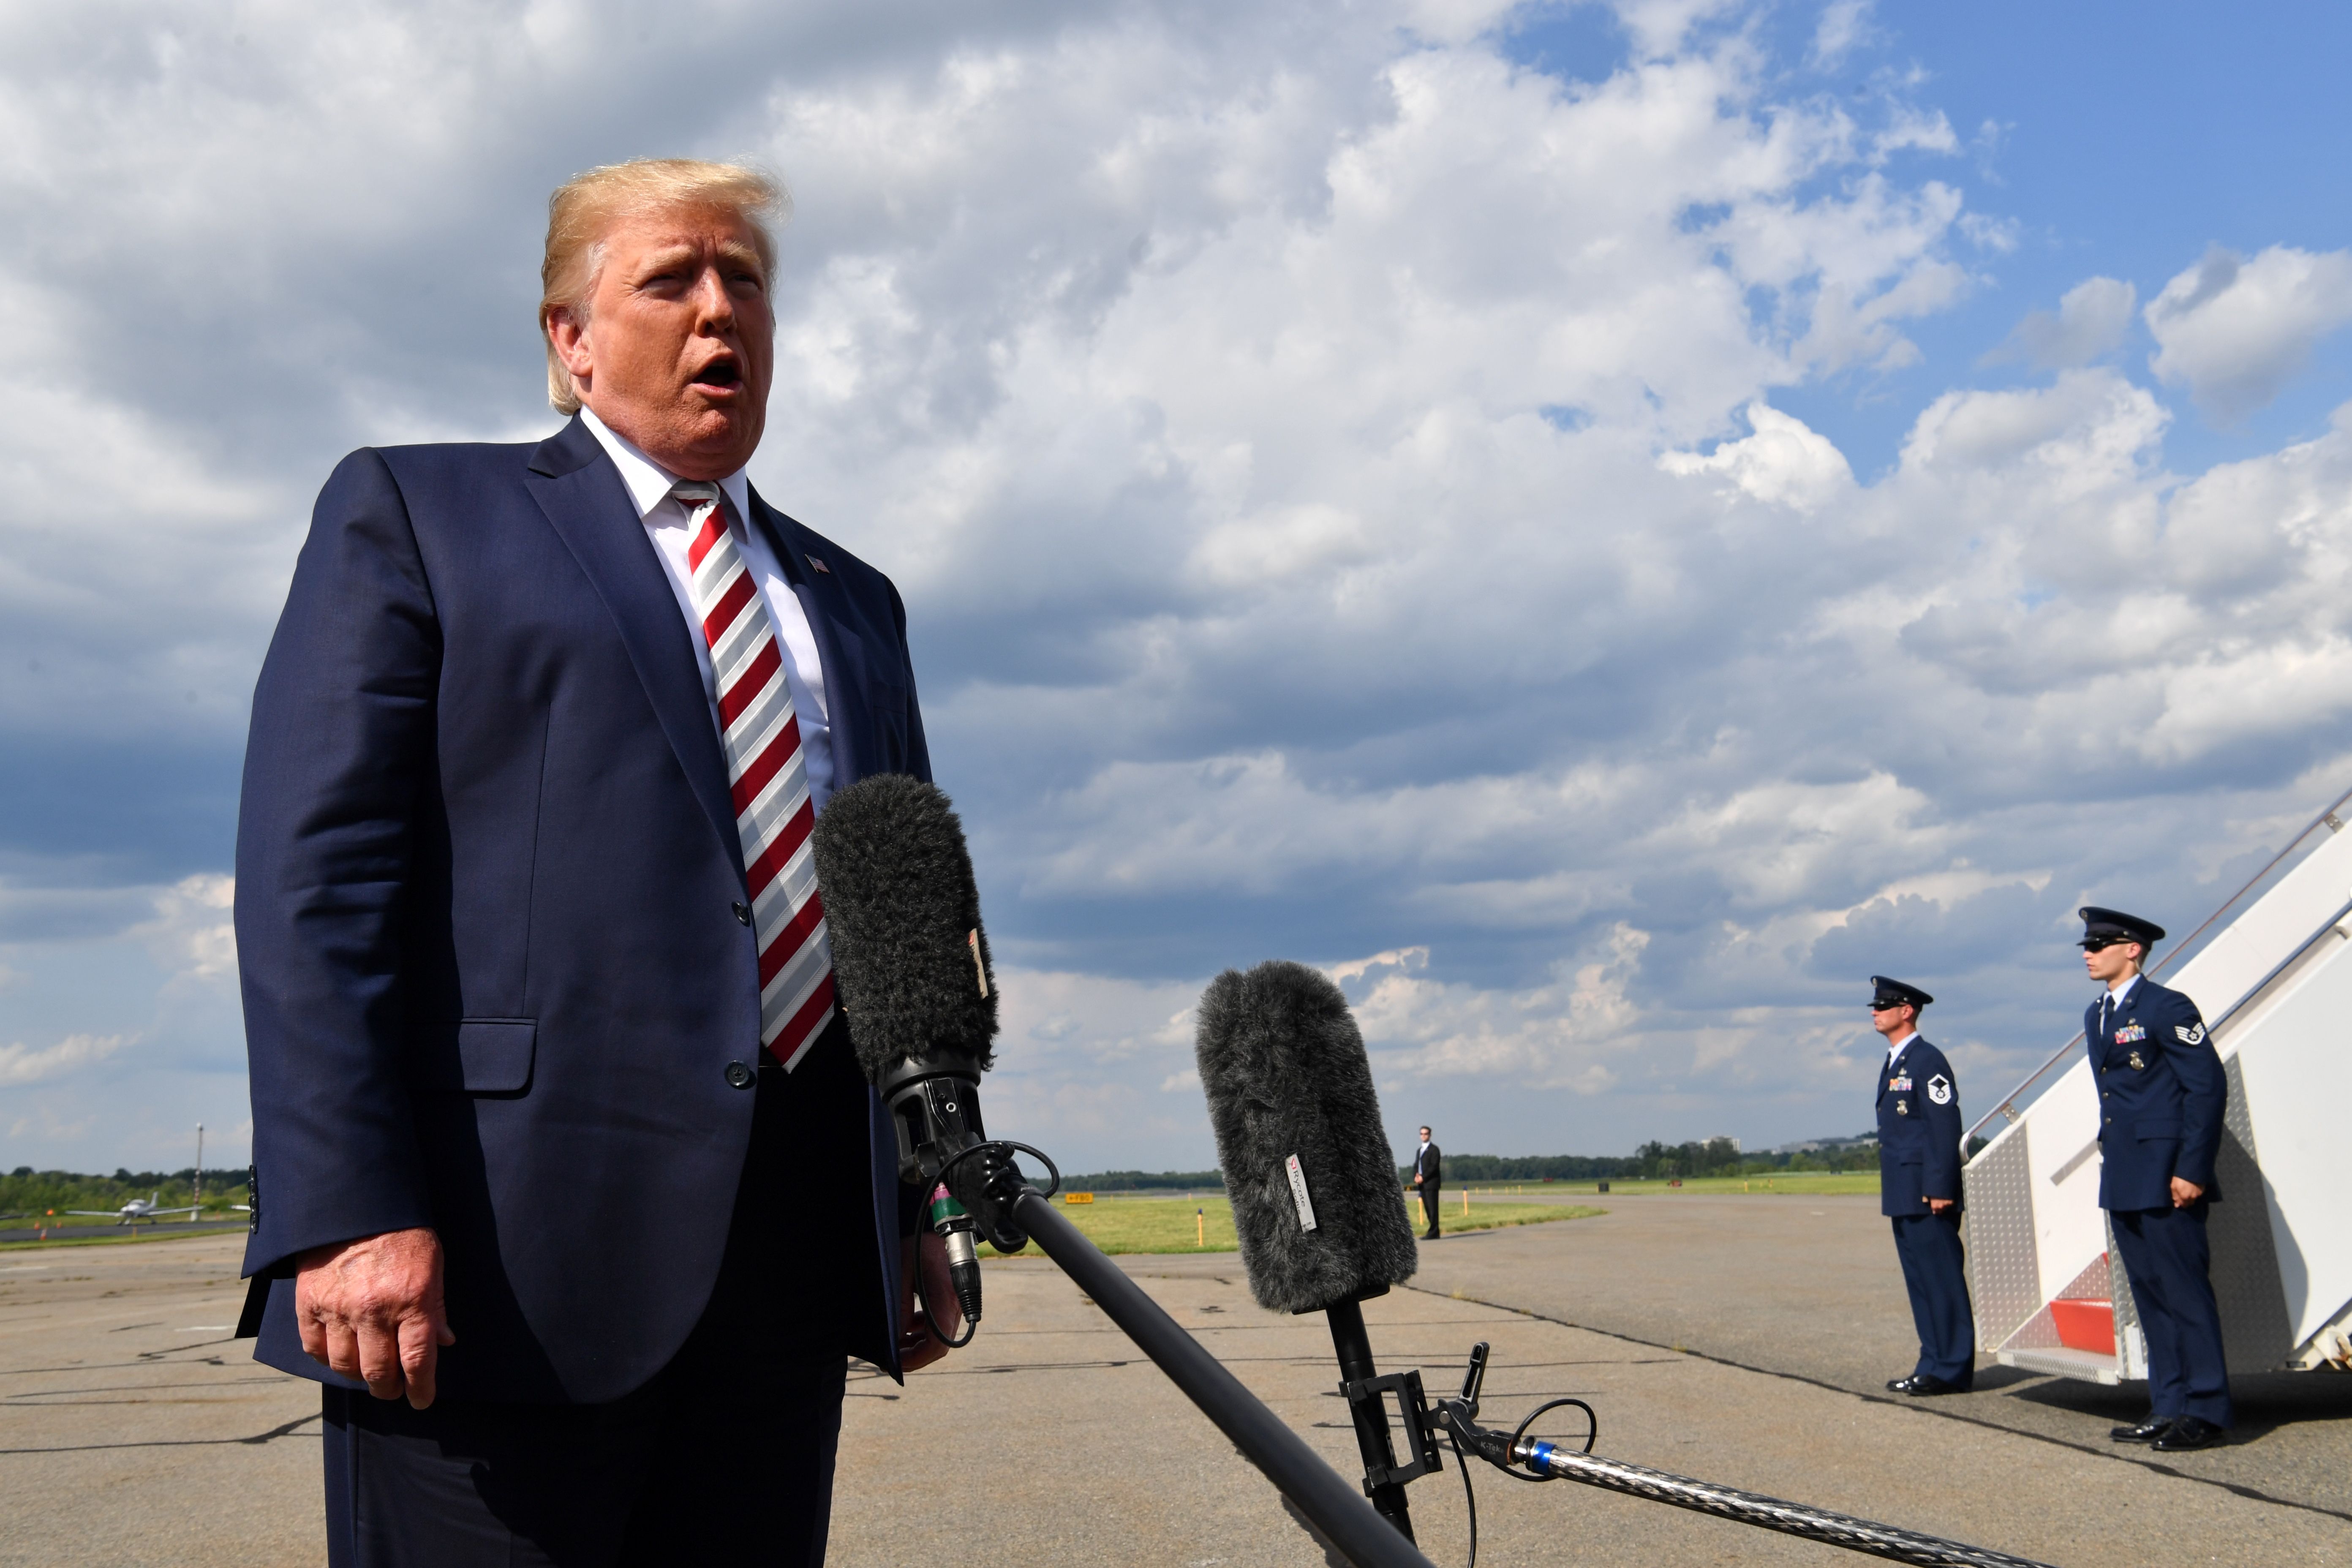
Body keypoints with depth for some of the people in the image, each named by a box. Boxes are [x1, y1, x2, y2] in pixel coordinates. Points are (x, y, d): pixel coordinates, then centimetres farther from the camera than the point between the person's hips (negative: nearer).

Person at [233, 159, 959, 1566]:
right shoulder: (416, 513, 8)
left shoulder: (855, 603, 22)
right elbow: (316, 874, -3)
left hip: (797, 1247, 5)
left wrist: (928, 1210, 13)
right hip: (507, 1244, -4)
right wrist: (348, 1213, -14)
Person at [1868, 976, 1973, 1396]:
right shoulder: (1894, 1063, 18)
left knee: (1942, 1279, -4)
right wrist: (1893, 1190, 18)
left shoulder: (1928, 1061, -11)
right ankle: (1933, 1364, 17)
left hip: (1928, 1193, -10)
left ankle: (1952, 1370, 0)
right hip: (1903, 1195, 10)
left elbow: (1945, 1126, -17)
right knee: (1920, 1281, 12)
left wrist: (1940, 1188, -21)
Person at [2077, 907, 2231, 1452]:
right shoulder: (2096, 1017, 16)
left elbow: (2208, 1086, -14)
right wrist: (2111, 1160, 15)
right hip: (2123, 1181, 9)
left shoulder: (2166, 1007, -10)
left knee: (2184, 1292, -4)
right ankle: (2169, 1408, 15)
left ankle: (2205, 1412, 2)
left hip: (2166, 1180, -9)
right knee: (2150, 1295, 10)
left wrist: (2192, 1170, -17)